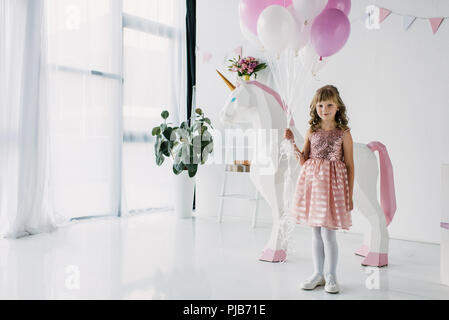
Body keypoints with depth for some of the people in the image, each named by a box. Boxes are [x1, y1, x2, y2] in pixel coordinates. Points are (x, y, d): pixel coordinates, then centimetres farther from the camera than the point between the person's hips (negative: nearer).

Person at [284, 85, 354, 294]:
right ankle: (318, 274, 24)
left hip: (332, 183, -4)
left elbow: (349, 165, -1)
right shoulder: (312, 132, 7)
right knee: (316, 233, 11)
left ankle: (331, 276, 15)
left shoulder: (343, 133, -3)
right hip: (312, 181, 4)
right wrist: (292, 142, -5)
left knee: (328, 232, -3)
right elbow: (303, 161, 7)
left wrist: (349, 195, -3)